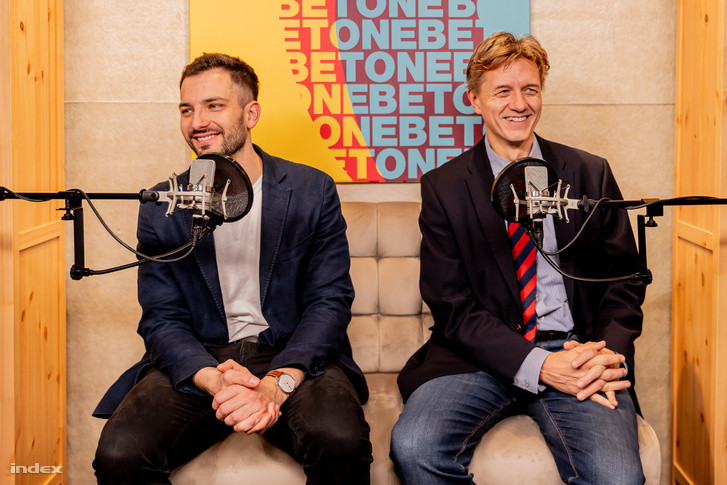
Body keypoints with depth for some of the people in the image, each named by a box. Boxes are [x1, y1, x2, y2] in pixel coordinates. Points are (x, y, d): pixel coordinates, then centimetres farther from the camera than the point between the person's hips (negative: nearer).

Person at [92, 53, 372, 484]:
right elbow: (162, 319, 2)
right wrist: (214, 381, -20)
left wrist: (277, 383, -20)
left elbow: (330, 302, -3)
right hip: (197, 362, 2)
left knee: (340, 440, -33)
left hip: (292, 356, -1)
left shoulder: (314, 191, 3)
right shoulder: (161, 208, 7)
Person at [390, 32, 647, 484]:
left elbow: (625, 282, 11)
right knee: (414, 448, -28)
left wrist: (609, 354, -12)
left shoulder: (591, 174, 11)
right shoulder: (444, 188, 5)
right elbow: (452, 306, -2)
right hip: (484, 358, 1)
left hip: (579, 350, 0)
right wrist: (539, 366, -16)